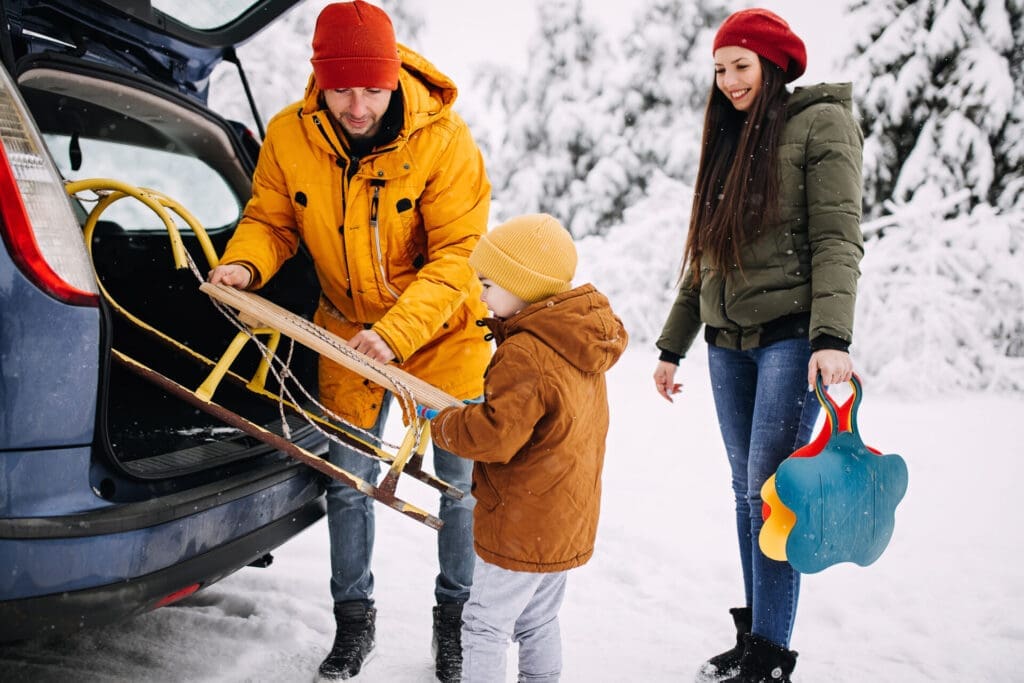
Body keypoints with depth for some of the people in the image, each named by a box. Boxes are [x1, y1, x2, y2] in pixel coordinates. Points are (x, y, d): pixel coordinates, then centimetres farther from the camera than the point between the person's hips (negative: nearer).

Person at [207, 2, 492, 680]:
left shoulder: (444, 140, -23)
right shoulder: (288, 137, -14)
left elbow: (458, 255, -23)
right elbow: (271, 219, 1)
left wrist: (397, 331, -34)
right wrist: (245, 264, -22)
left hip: (444, 329, -2)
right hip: (349, 330, 3)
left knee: (462, 480, 5)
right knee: (348, 481, 11)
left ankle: (455, 616, 28)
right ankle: (355, 617, 32)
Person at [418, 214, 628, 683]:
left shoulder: (525, 355, -25)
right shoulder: (581, 342, 5)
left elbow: (493, 437, -27)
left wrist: (441, 419, -12)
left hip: (522, 526, -10)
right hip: (567, 519, 10)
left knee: (485, 626, 4)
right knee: (539, 622, 23)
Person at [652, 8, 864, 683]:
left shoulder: (821, 124, -3)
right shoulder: (729, 140, 18)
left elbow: (838, 240, -13)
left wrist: (832, 337, -25)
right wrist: (673, 346, 18)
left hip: (790, 337, -7)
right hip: (729, 342, 7)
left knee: (770, 490, -9)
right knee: (747, 490, 8)